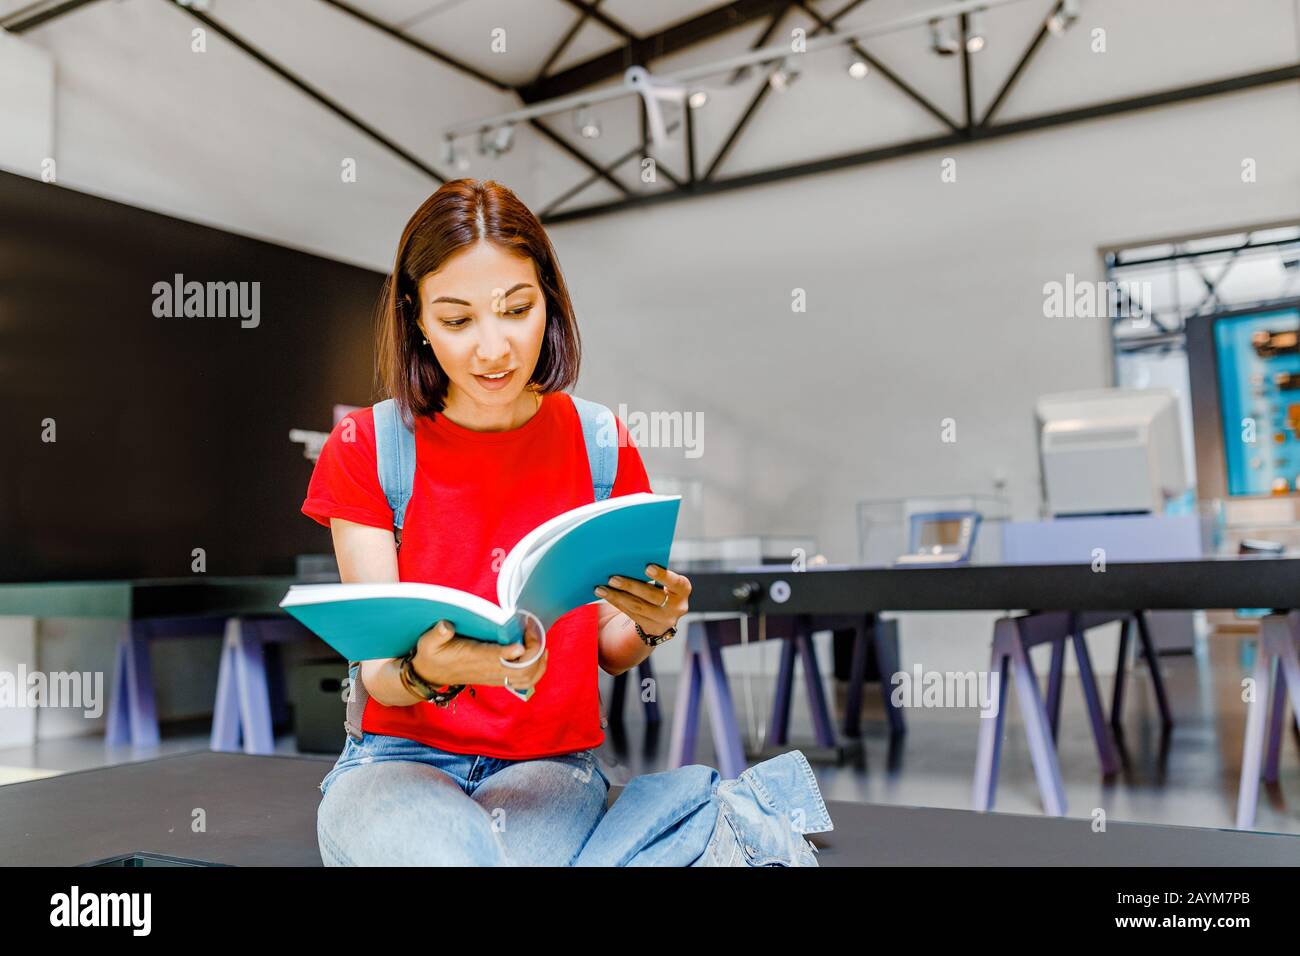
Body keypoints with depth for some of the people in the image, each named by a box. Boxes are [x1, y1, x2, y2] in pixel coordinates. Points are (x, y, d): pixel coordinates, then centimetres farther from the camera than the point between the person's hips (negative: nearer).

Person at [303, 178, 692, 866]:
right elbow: (379, 673, -7)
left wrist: (651, 626, -18)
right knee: (454, 855, -33)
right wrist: (428, 672, -31)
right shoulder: (365, 449, -5)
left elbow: (610, 652, 6)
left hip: (550, 764, 0)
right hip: (399, 755, 0)